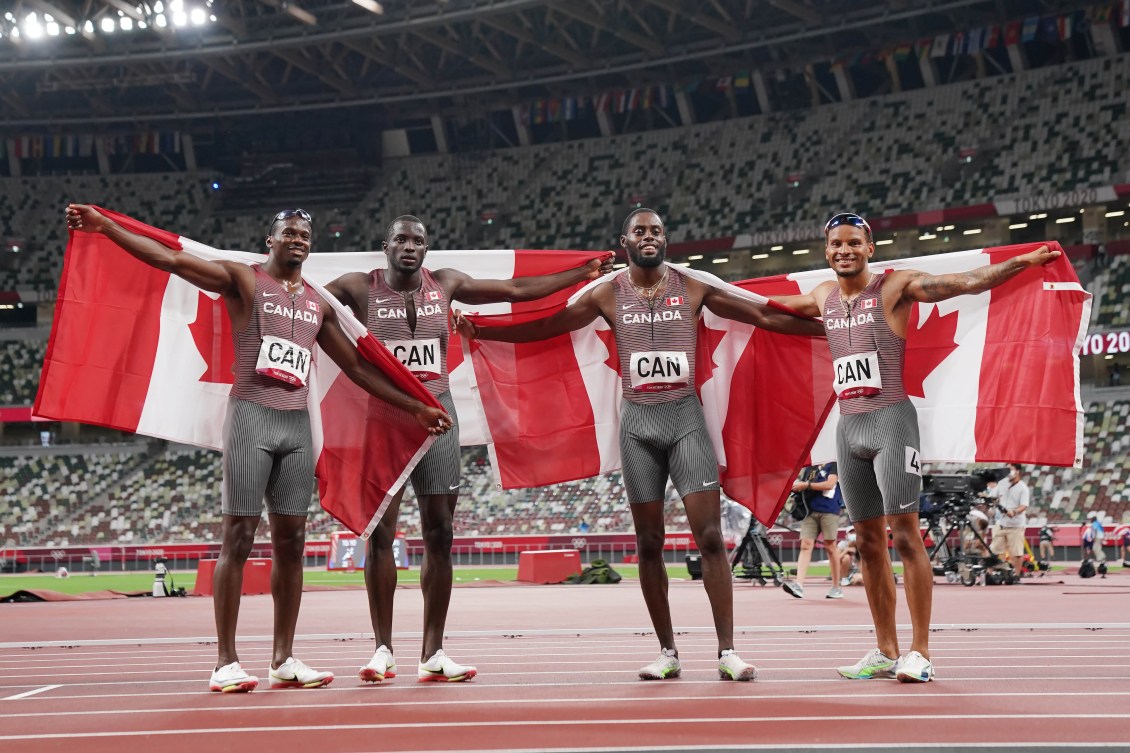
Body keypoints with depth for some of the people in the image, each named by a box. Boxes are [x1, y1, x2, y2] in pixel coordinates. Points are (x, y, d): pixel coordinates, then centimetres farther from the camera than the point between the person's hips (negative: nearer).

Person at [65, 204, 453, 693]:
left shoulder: (318, 305, 17)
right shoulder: (244, 280, 3)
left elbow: (357, 367, 21)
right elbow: (171, 259, -7)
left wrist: (414, 407, 17)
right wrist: (105, 227, -18)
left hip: (297, 424, 5)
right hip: (251, 418, -5)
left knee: (290, 541, 4)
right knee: (238, 538, -6)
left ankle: (284, 660, 10)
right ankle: (225, 663, -3)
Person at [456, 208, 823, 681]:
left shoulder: (693, 288, 4)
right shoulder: (608, 294, 6)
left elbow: (763, 315, 5)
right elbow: (542, 327, 7)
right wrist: (480, 331, -1)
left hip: (686, 416, -1)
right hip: (638, 422, 1)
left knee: (710, 536, -9)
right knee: (649, 544, 4)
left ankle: (727, 652, -5)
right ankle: (668, 652, 14)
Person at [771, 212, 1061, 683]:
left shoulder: (895, 286, -4)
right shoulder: (822, 297, 14)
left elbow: (966, 282, -12)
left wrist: (1024, 262, -23)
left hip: (891, 419, -6)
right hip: (848, 426, 6)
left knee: (905, 534, -9)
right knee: (869, 542, 8)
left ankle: (920, 652, -6)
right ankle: (885, 651, 15)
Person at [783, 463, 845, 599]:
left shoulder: (833, 464, 4)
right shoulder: (809, 467, 20)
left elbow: (830, 484, -9)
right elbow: (800, 483, 26)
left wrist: (806, 485, -9)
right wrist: (797, 486, 2)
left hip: (829, 510, -5)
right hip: (810, 511, 5)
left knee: (830, 547, -2)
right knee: (805, 545, -9)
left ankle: (836, 587, 8)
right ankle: (799, 584, -21)